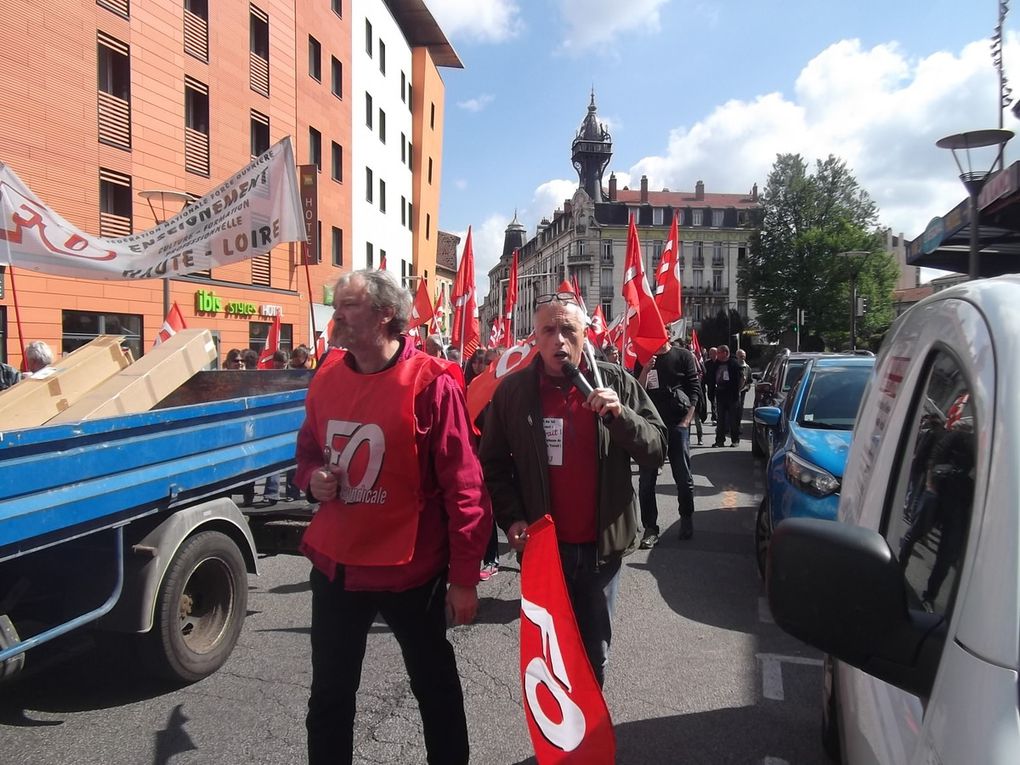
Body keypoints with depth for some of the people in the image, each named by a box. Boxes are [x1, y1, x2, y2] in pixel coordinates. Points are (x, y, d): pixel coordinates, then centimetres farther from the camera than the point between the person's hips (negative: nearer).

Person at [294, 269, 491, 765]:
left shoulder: (431, 383, -16)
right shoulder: (326, 380, 2)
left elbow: (462, 485, -14)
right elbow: (307, 451, 19)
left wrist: (464, 576, -12)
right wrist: (312, 477, -5)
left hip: (409, 569, -5)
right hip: (335, 565, 5)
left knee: (434, 686, 18)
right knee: (330, 694, 21)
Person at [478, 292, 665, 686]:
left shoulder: (616, 383, -5)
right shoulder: (512, 390, -4)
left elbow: (656, 450, -6)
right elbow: (494, 465, 3)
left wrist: (620, 416, -22)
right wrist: (511, 519, -9)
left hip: (601, 546, 0)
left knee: (595, 653, 16)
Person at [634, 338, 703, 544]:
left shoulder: (684, 356, 4)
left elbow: (695, 390, 2)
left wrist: (686, 420, -6)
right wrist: (645, 370, -14)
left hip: (677, 424, -1)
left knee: (684, 477, 7)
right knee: (646, 479, -1)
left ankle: (687, 519, 27)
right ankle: (650, 527, 6)